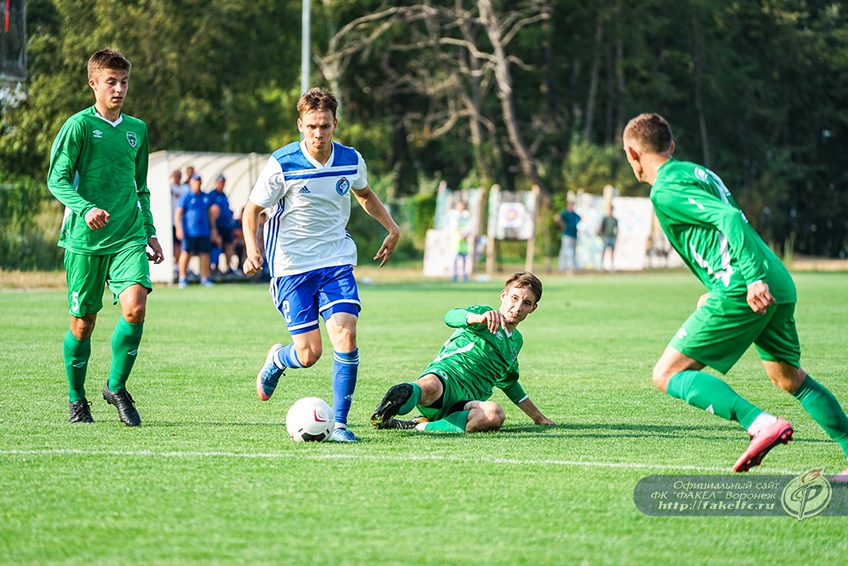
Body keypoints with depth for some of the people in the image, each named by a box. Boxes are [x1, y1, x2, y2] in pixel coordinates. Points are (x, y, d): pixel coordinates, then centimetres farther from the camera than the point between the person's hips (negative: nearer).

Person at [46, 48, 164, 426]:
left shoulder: (136, 130, 13)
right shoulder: (79, 125, -4)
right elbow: (57, 179, -9)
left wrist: (149, 232, 21)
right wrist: (85, 209, -25)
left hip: (128, 238, 3)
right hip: (85, 240, -3)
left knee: (135, 306, -18)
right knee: (83, 321, 3)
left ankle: (116, 386, 0)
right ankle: (76, 400, 23)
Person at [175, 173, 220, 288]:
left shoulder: (206, 197, 12)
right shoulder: (186, 197, -3)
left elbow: (210, 213, 22)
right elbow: (178, 213, -5)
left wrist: (213, 228, 20)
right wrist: (179, 228, -13)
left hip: (204, 231, 5)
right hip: (189, 231, -5)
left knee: (205, 254, 6)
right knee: (186, 253, -4)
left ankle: (204, 278, 16)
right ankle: (183, 278, 3)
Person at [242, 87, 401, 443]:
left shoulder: (351, 160, -1)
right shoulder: (282, 164, -13)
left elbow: (364, 194, 22)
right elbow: (252, 210, -3)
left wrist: (392, 228, 11)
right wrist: (253, 249, -21)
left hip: (337, 262, 3)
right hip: (292, 266, -3)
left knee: (346, 337, -17)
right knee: (309, 354, -6)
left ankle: (339, 423, -7)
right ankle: (276, 359, 31)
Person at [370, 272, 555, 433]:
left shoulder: (516, 341, 29)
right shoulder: (483, 312, 8)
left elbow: (508, 382, 45)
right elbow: (451, 317, -16)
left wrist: (538, 417, 51)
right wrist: (481, 318, -40)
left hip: (464, 403, 5)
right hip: (444, 375, -5)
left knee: (495, 414, -34)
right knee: (430, 388, -44)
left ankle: (421, 426, -34)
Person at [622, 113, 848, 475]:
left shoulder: (665, 190, -5)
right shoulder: (698, 172, 23)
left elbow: (730, 218, -18)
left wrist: (754, 278, -27)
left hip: (741, 291, -9)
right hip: (779, 283, 9)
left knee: (667, 375, -5)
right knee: (790, 378, 24)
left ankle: (761, 423, -22)